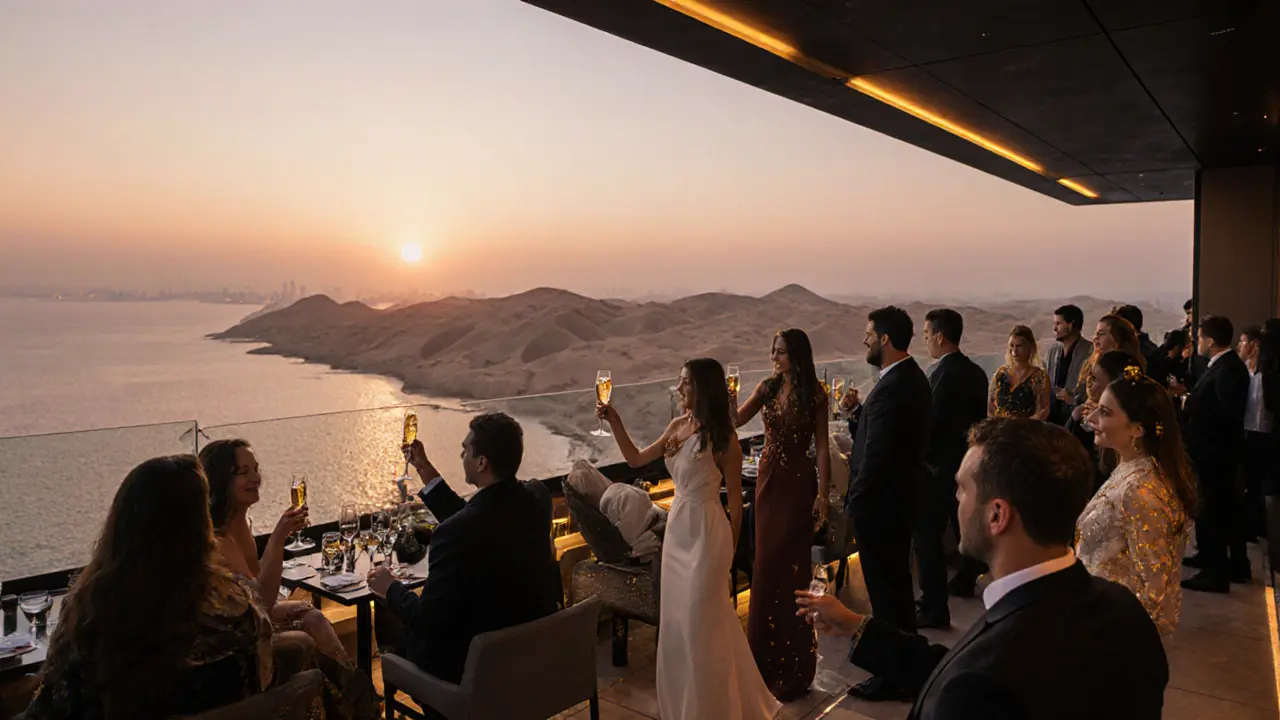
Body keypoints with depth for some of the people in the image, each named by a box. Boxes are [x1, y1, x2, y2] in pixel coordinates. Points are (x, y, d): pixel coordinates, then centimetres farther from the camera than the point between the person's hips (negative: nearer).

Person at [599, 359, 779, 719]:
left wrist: (732, 547, -2)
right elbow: (636, 459, 10)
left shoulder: (722, 436, -14)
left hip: (705, 530, -7)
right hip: (677, 526, 7)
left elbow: (735, 495, -8)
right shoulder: (677, 426, 3)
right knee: (677, 617, 15)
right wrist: (614, 420, 0)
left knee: (700, 620, 5)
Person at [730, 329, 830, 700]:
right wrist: (730, 395, -21)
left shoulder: (814, 394, -8)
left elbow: (822, 447, -8)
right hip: (768, 479, 5)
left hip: (798, 482, -5)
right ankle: (767, 652, 28)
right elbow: (736, 421, -2)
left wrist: (823, 494, -11)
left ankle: (793, 661, 16)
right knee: (766, 563, 11)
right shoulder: (768, 388, 5)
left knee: (789, 564, 1)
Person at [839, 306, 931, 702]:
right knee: (897, 581, 23)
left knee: (885, 587, 4)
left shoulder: (892, 387, -25)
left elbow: (876, 456, -26)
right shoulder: (912, 377, 7)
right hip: (900, 495, 10)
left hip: (880, 502, -10)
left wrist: (854, 501, -15)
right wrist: (856, 411, -3)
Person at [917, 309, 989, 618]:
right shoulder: (976, 372, 5)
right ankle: (965, 580, 45)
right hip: (968, 460, 9)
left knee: (928, 534, -4)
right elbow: (979, 417, 11)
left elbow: (933, 423, -21)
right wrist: (971, 448, 17)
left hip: (941, 466, -9)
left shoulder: (943, 373, -21)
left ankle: (934, 608, -2)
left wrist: (927, 459, -7)